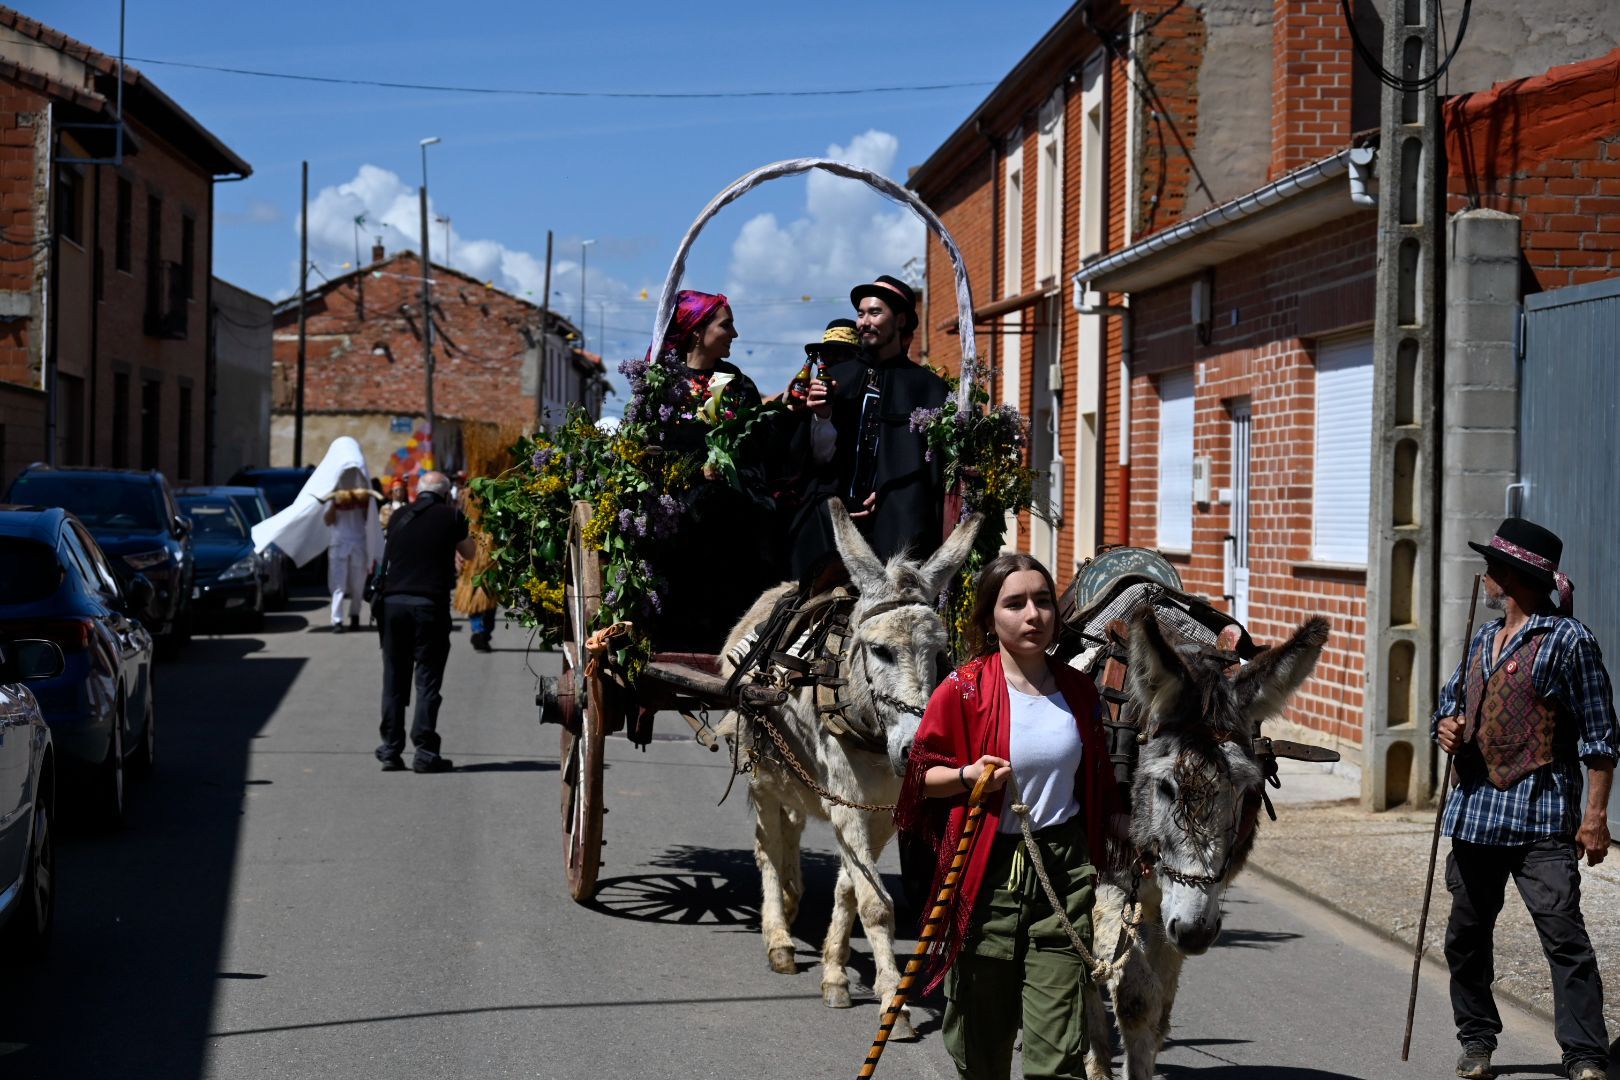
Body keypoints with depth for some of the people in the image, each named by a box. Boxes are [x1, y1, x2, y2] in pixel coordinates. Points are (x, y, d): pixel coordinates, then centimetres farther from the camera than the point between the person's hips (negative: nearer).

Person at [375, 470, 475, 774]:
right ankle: (424, 751, -4)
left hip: (393, 601, 4)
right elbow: (469, 553, 15)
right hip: (430, 604, -4)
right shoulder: (450, 516, 2)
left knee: (394, 679, 11)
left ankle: (391, 749, 12)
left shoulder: (399, 517, 12)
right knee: (427, 679, 0)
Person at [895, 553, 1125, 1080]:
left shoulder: (1078, 690, 6)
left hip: (1064, 869, 2)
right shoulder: (964, 690, -6)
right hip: (987, 872, -2)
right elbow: (922, 772, 0)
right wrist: (968, 775, -17)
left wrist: (1117, 819, 9)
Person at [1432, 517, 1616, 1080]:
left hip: (1541, 819, -7)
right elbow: (1451, 699, 28)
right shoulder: (1483, 638, 16)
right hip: (1475, 811, 7)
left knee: (1564, 935, -12)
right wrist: (1446, 726, 3)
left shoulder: (1569, 640, -5)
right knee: (1466, 935, 12)